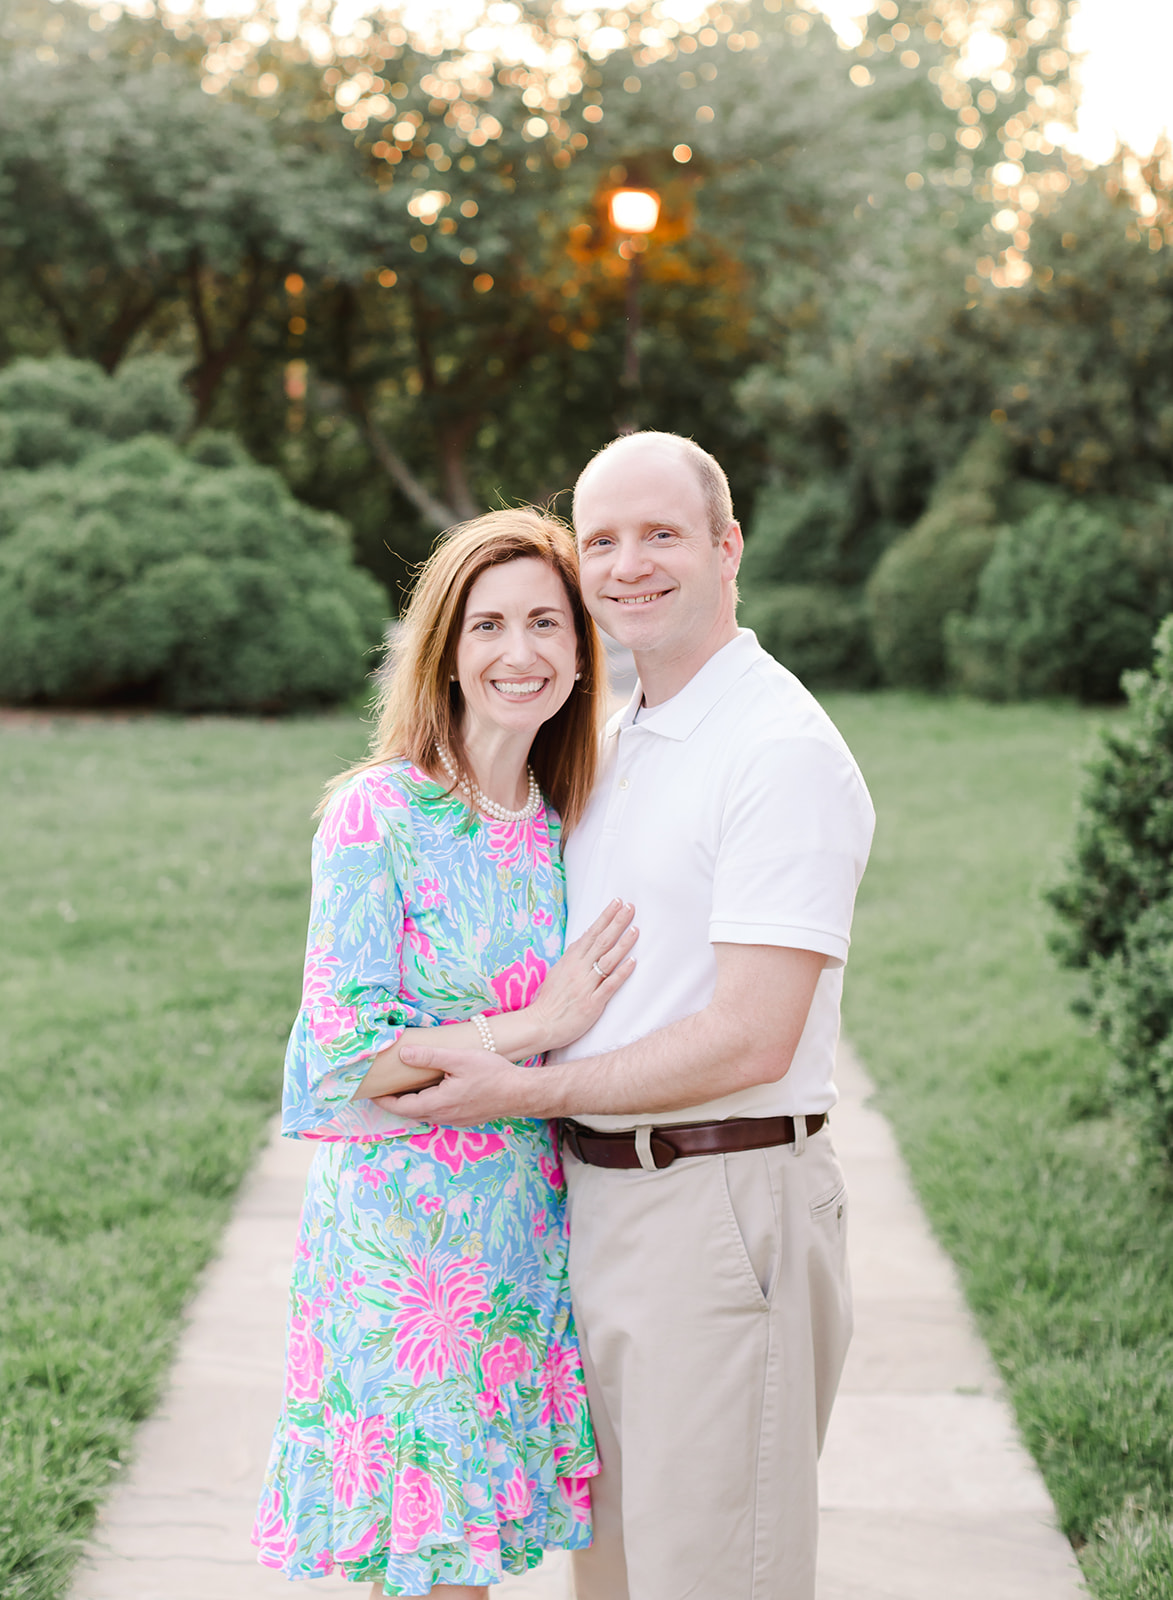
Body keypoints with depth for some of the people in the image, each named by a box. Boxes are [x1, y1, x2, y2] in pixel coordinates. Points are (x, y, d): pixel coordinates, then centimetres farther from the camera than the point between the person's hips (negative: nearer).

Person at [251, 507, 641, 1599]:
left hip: (525, 1218, 5)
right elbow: (345, 1053, -15)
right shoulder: (378, 814, -10)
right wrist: (537, 1026, -13)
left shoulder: (563, 824, 8)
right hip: (402, 1219, -5)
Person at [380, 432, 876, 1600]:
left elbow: (751, 1040, -19)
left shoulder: (783, 750, -14)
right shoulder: (615, 745, 14)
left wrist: (527, 1089, -13)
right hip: (598, 1199, 9)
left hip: (724, 1211, -8)